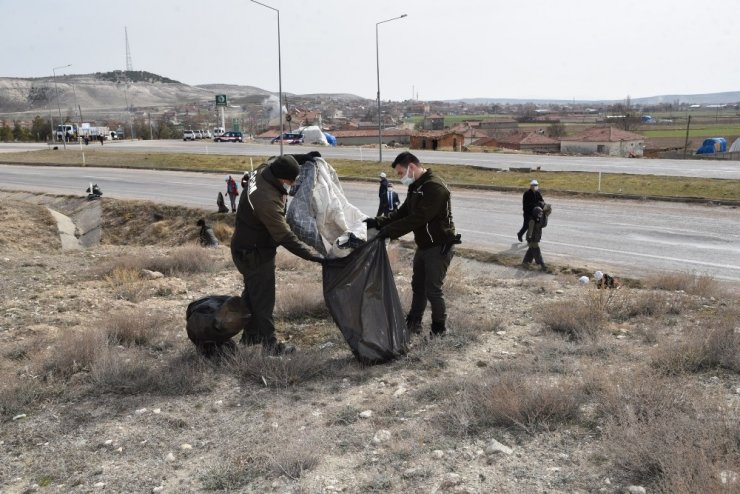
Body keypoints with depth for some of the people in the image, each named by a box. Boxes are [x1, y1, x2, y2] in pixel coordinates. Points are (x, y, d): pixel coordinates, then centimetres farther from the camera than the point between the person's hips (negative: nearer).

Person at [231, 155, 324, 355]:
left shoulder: (263, 171, -11)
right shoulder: (267, 200, -37)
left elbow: (275, 161, 15)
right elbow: (285, 237, -33)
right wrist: (313, 256, -30)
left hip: (247, 247, 10)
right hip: (254, 253, -10)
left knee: (252, 293, 23)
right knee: (263, 299, 3)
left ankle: (250, 335, 39)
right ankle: (269, 344, 16)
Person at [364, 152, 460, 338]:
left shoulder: (434, 187, -24)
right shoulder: (416, 187, 9)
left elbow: (417, 218, -29)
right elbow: (402, 213, 9)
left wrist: (389, 231, -27)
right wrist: (378, 222, -6)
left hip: (439, 247, -9)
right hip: (423, 245, 9)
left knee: (433, 289, -2)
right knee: (418, 285, 18)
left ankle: (439, 327, 16)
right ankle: (413, 322, 32)